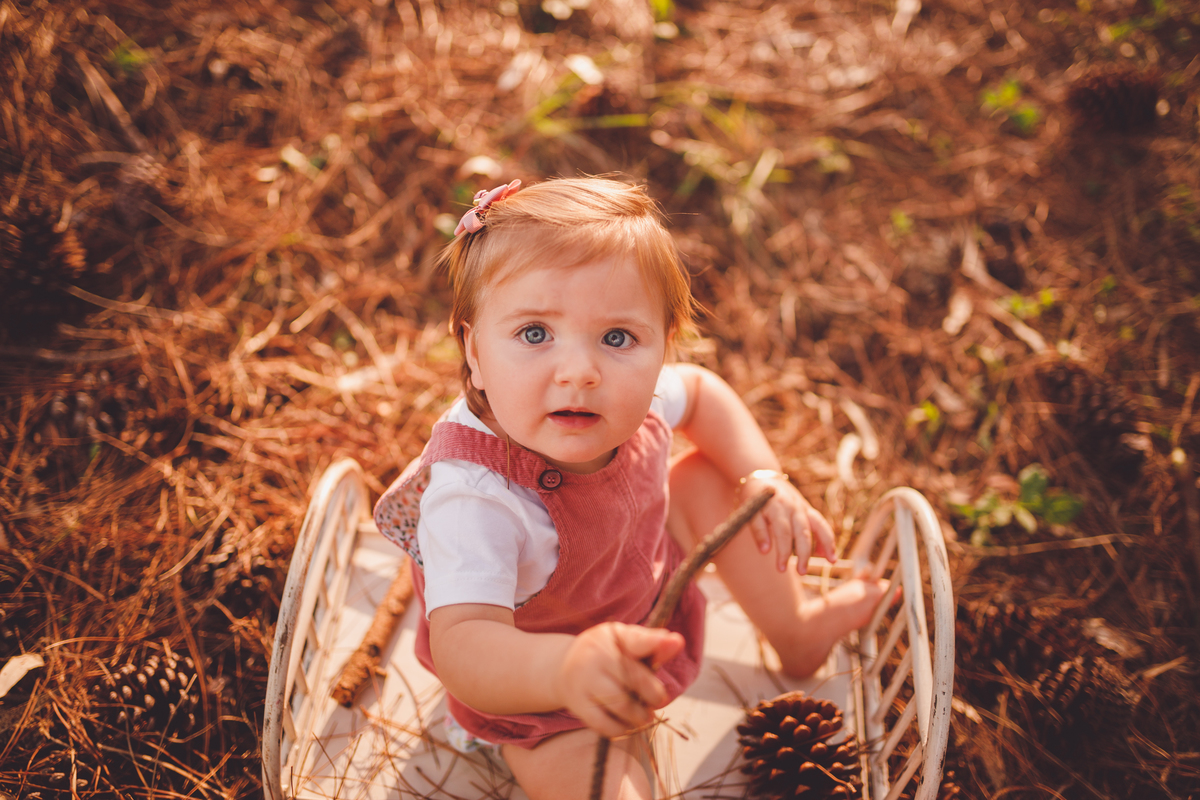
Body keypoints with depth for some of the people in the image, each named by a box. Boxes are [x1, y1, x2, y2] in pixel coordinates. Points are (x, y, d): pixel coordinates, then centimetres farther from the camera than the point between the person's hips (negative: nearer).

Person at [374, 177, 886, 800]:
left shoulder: (629, 402, -20)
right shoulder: (474, 499, -41)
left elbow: (701, 392, 3)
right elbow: (461, 648, -50)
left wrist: (764, 479, -10)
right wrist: (568, 668, -69)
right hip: (541, 709, -6)